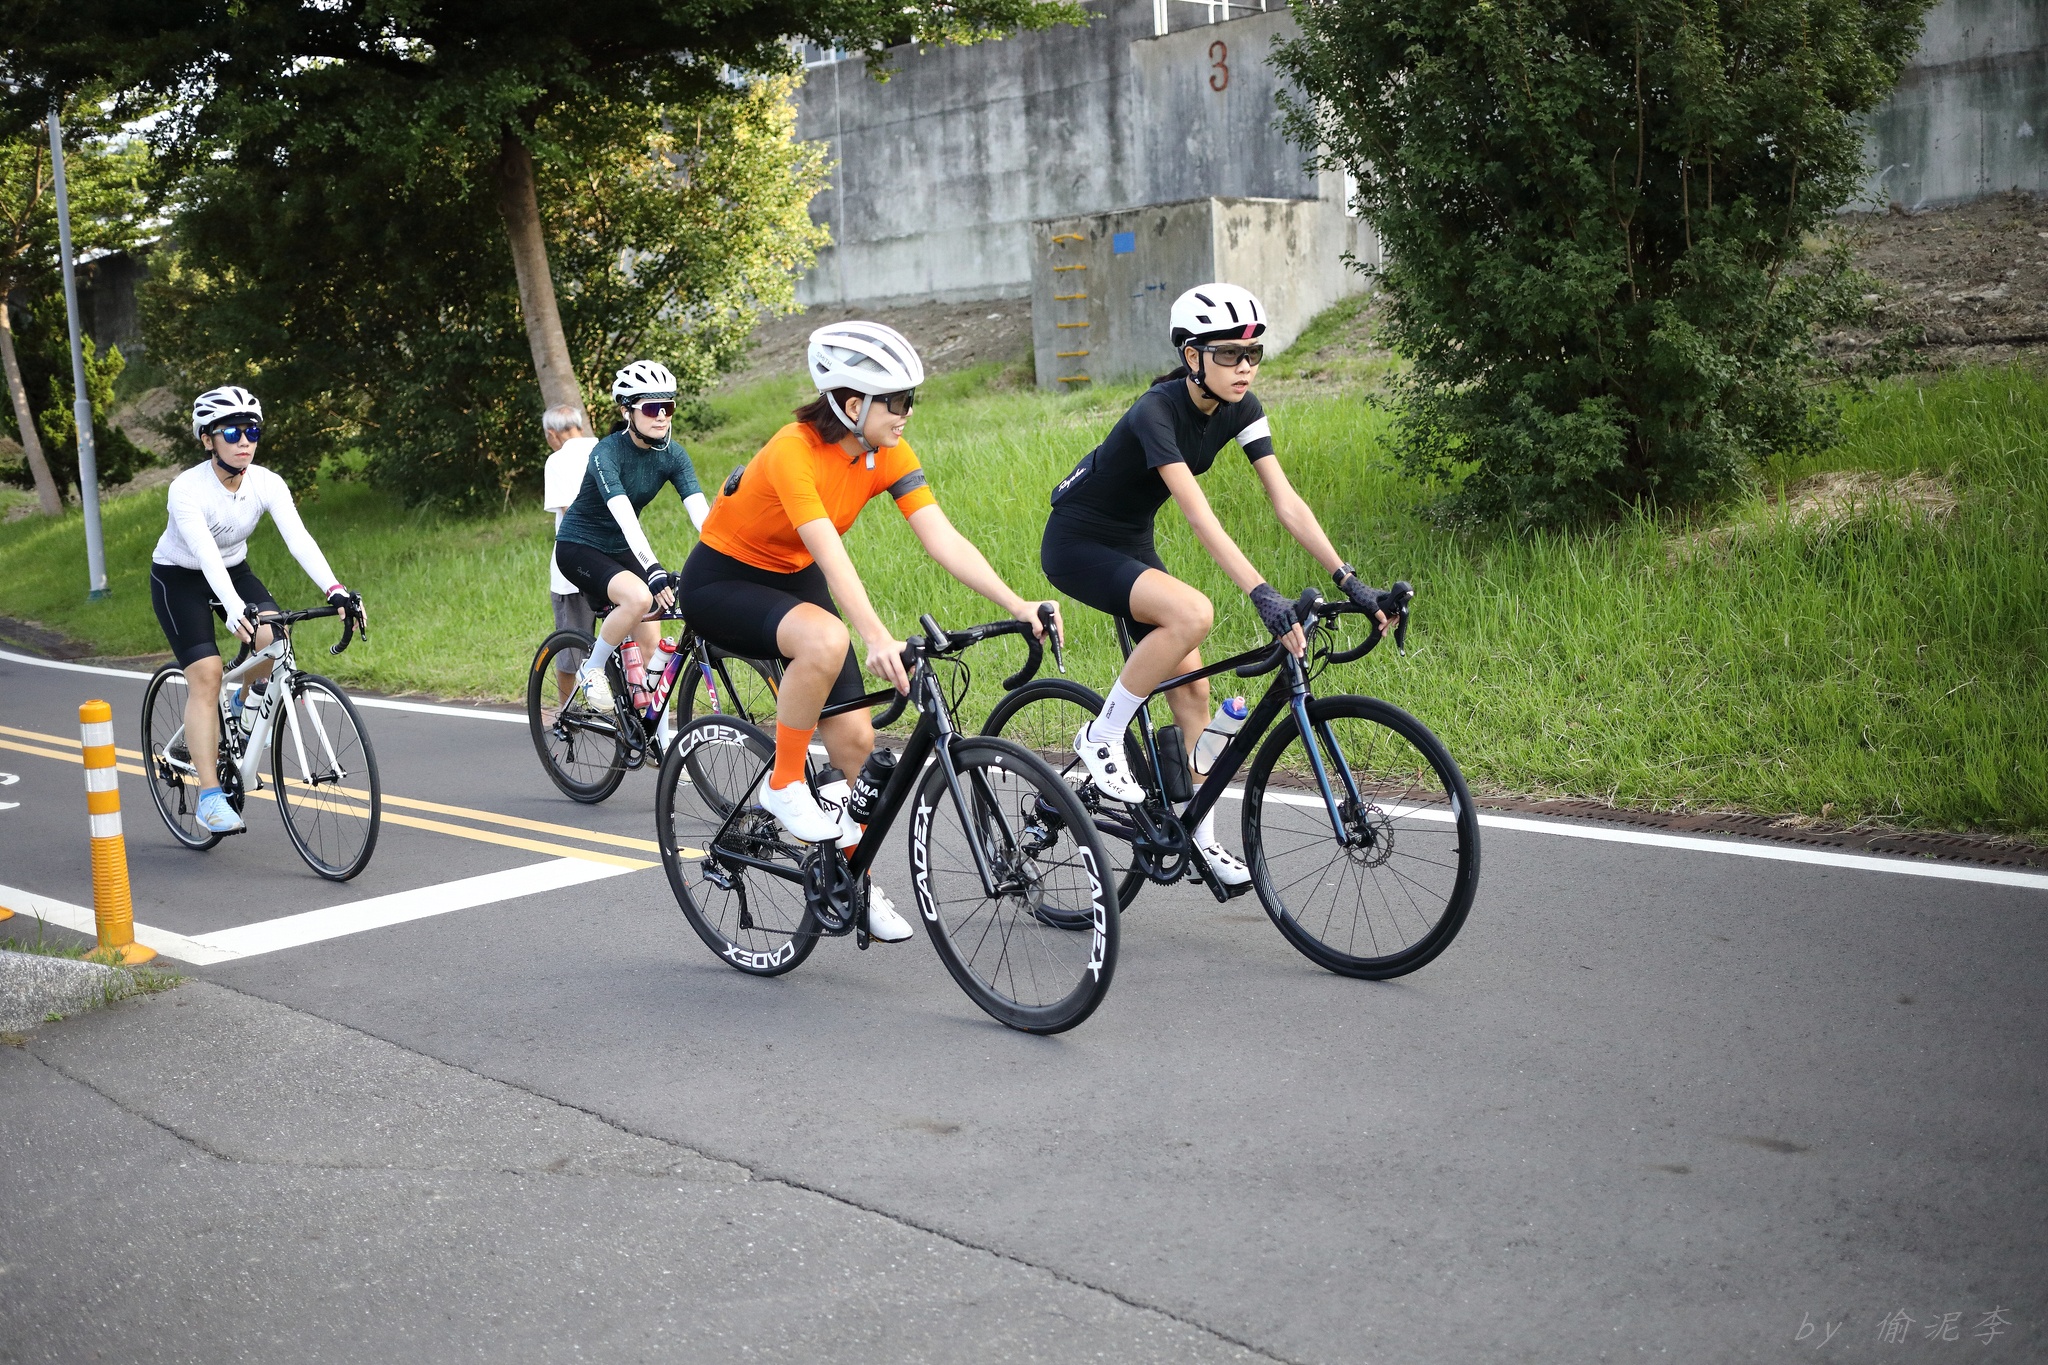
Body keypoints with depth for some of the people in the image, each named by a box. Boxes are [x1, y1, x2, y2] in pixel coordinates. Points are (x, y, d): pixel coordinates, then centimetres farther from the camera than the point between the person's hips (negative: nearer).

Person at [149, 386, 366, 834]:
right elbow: (206, 555, -42)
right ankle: (210, 797, -15)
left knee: (273, 637, -24)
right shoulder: (187, 489, -29)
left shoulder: (266, 483, -18)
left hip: (234, 569, 4)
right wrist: (235, 610, -58)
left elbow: (298, 538, -31)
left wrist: (336, 591, -46)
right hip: (179, 579, -4)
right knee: (206, 674, -18)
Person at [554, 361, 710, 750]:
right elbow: (625, 517, -39)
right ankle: (591, 671, -10)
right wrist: (655, 571, -51)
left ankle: (660, 740, 8)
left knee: (652, 643, -2)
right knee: (639, 597, -33)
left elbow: (700, 511, -18)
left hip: (621, 550, 6)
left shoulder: (673, 454, -9)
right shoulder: (607, 453, -26)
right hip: (579, 547, -6)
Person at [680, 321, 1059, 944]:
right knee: (826, 640, -38)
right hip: (722, 581, -6)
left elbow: (944, 540, -19)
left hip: (794, 580, 6)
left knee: (855, 738, -5)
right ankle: (783, 787, -19)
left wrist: (1017, 605, -30)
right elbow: (832, 557, -41)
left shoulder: (889, 454, -12)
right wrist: (877, 639, -53)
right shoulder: (794, 451, -30)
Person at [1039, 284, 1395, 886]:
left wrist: (1349, 580, -20)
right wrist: (1262, 594, -48)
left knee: (1192, 687, 3)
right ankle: (1101, 737, -14)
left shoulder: (1239, 408, -8)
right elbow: (1201, 518, -40)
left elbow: (1286, 502, -12)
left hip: (1131, 543, 8)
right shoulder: (1157, 411, -30)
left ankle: (1201, 836, 16)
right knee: (1193, 614, -32)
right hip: (1076, 545, -8)